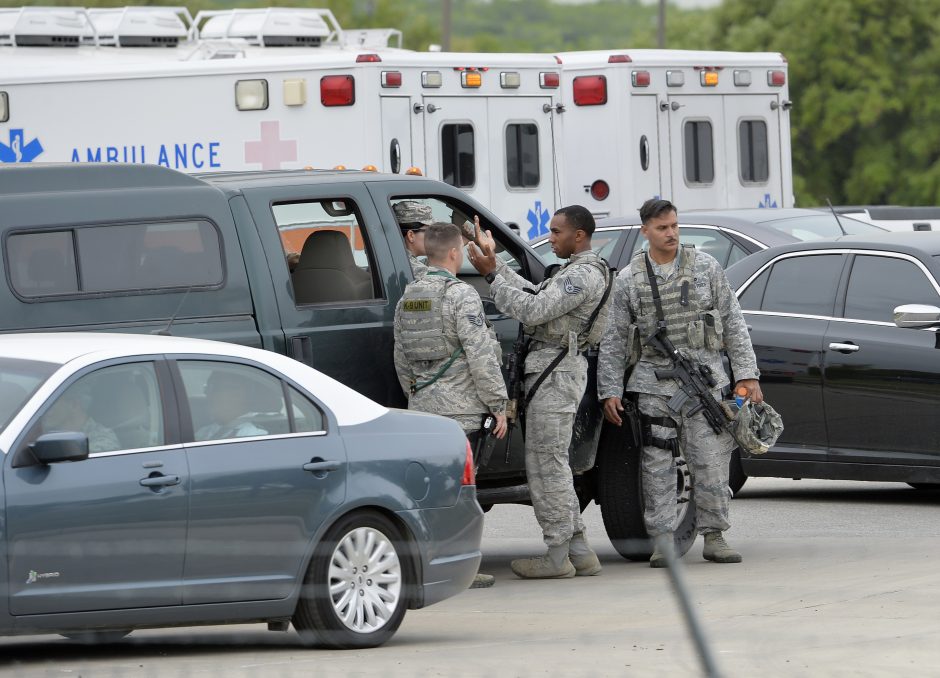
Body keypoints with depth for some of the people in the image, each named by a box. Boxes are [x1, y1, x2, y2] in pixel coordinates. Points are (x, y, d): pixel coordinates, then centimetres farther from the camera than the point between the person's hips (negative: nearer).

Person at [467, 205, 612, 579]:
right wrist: (494, 261, 17)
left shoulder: (583, 275, -15)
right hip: (554, 369, 11)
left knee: (545, 462, -8)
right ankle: (579, 551, 14)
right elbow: (532, 293, 19)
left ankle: (557, 555, -6)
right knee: (552, 463, 13)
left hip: (556, 372, -11)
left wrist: (492, 275, -17)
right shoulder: (579, 272, 20)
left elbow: (532, 310, -21)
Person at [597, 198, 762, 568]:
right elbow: (613, 339, 7)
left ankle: (714, 536, 8)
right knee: (657, 466, -3)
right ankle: (662, 541, 2)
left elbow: (733, 324, 8)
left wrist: (747, 374, 2)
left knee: (711, 461, -2)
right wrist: (610, 391, 1)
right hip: (654, 384, 0)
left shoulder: (705, 267, 6)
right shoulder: (628, 279, 5)